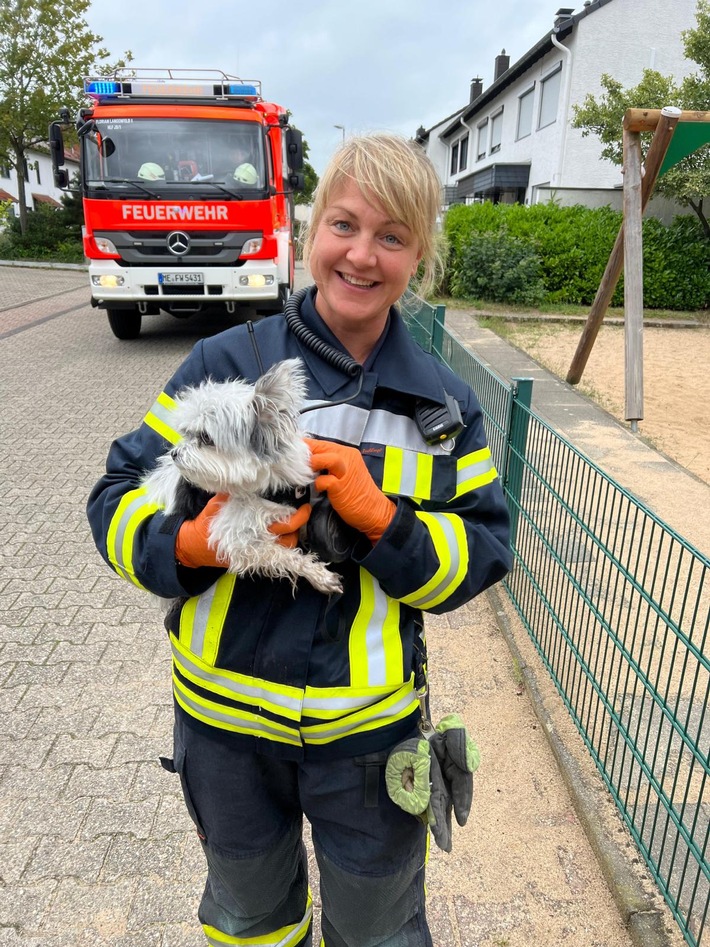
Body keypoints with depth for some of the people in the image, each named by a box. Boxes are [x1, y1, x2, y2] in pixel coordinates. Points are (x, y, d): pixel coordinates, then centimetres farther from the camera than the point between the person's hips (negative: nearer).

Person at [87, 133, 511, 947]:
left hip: (370, 729, 1)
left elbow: (482, 554, -7)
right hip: (225, 723, 1)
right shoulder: (226, 363, -10)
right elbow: (120, 498, -7)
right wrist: (195, 543, -28)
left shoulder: (445, 404, -4)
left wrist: (380, 518, -25)